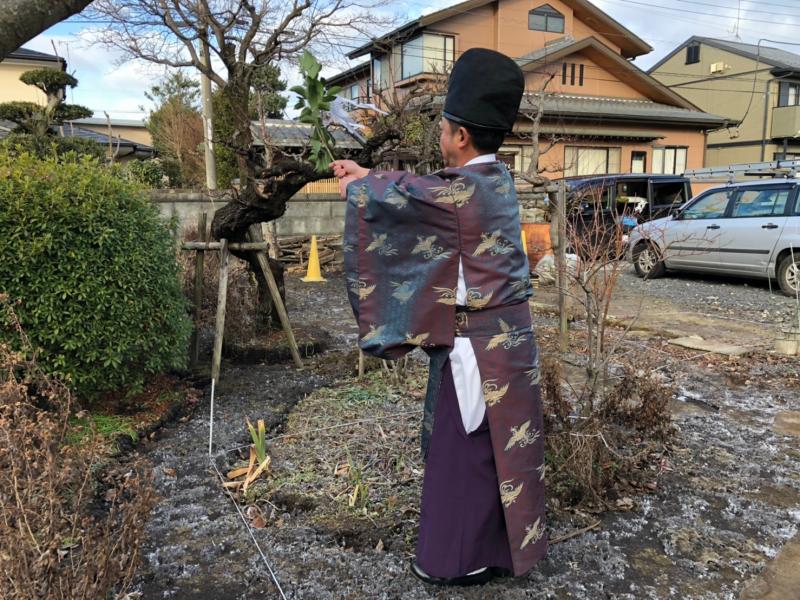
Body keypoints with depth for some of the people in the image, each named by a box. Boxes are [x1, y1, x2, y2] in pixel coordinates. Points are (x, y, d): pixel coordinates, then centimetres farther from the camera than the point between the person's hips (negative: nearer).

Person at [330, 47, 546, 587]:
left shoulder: (456, 191, -20)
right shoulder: (498, 179, 7)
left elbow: (388, 197, -7)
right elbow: (418, 189, 18)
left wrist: (356, 186, 14)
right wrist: (368, 175, 24)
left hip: (477, 344, -9)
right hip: (508, 335, 9)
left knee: (464, 448, 7)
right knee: (499, 444, 19)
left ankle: (462, 559, 24)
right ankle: (501, 544, 37)